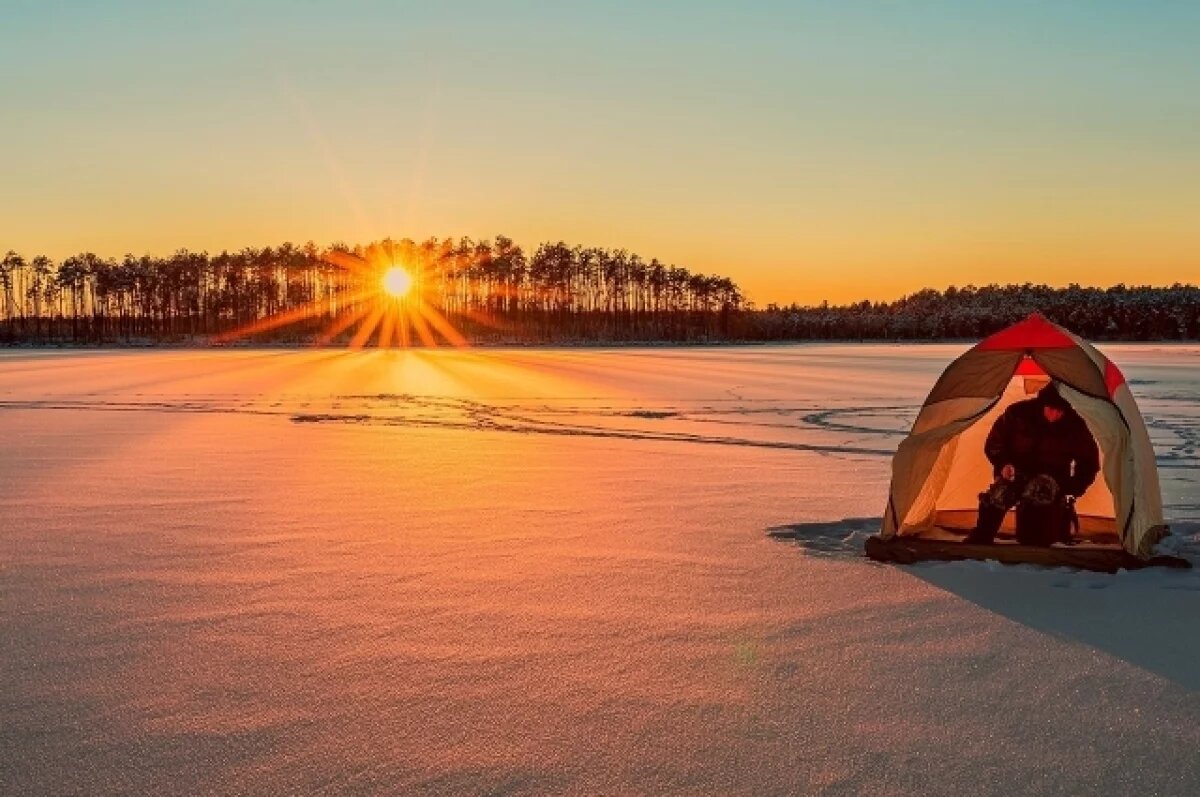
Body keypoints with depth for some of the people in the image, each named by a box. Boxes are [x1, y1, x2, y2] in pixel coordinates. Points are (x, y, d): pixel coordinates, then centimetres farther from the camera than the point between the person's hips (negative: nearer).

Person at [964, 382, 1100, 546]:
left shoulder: (1075, 426, -13)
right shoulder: (1019, 413, -14)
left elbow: (1089, 463, 2)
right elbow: (994, 443, 1)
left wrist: (1073, 489, -8)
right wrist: (1003, 464, -16)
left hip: (1052, 475, 0)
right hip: (1017, 471, 0)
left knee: (1037, 491, -39)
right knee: (999, 495, -34)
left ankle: (1032, 546, -35)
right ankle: (977, 541, -22)